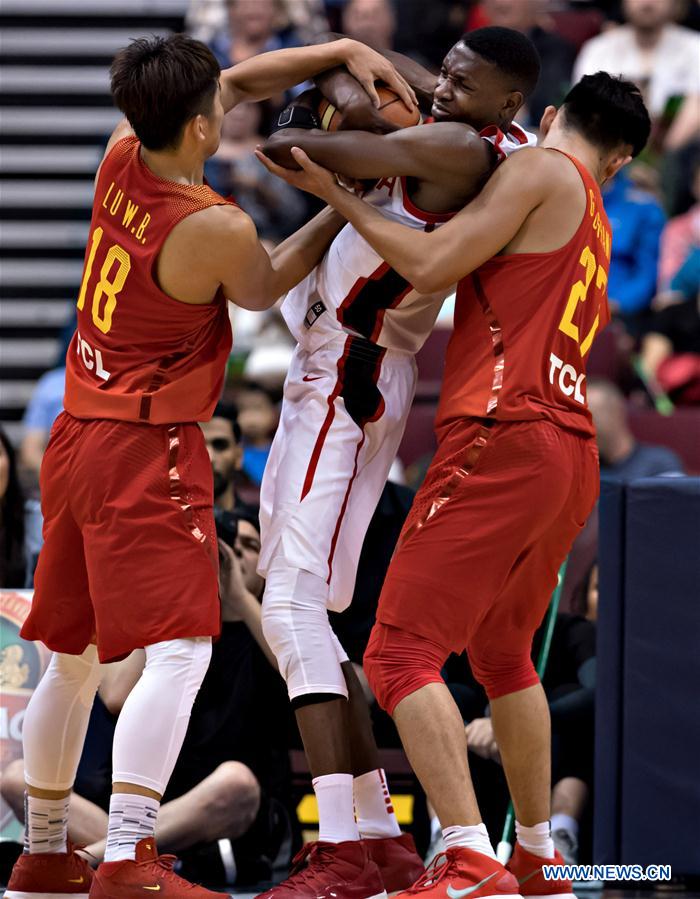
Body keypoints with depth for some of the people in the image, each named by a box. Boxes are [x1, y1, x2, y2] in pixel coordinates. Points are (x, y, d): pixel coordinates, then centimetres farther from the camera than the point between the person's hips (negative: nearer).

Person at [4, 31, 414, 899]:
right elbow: (262, 290, 6)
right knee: (178, 649, -13)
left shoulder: (122, 155, 1)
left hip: (75, 438, 9)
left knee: (73, 656, 18)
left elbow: (240, 81, 15)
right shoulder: (217, 230, -19)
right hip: (149, 452, -9)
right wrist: (345, 209, 15)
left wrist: (343, 50, 8)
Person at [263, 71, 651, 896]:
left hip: (504, 442, -9)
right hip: (570, 460, 9)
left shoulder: (539, 170, -1)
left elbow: (431, 265, -8)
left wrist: (337, 193, 1)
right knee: (502, 655, 27)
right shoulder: (595, 226, 24)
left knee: (400, 654, -12)